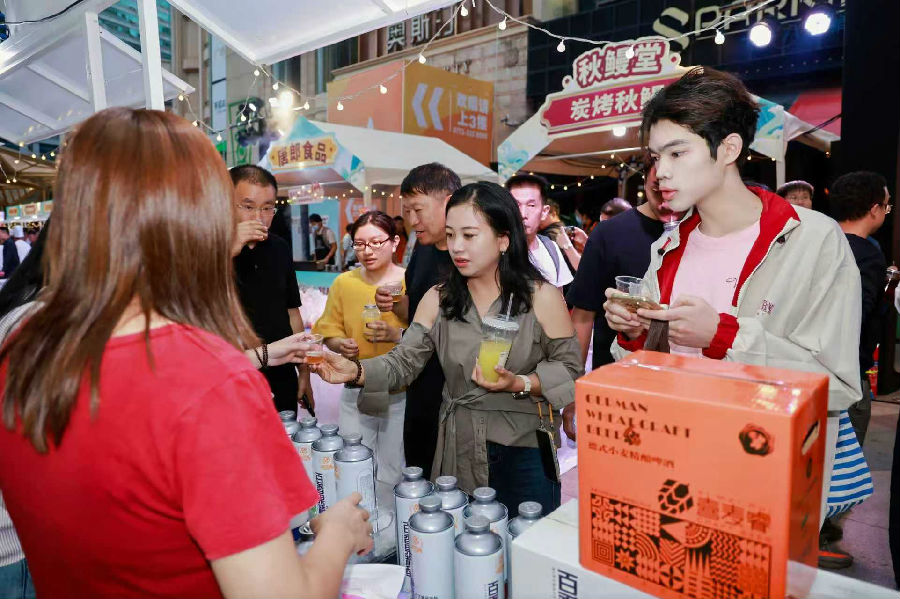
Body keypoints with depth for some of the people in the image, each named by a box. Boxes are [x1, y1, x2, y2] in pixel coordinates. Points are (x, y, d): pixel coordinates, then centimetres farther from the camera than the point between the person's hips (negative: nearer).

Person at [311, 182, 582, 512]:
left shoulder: (541, 296, -9)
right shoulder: (438, 298, 1)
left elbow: (570, 370, -5)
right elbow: (403, 362, -5)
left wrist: (520, 383, -20)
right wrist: (355, 371, -22)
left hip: (524, 451, -2)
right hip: (458, 451, 3)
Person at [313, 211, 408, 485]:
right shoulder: (344, 283, 2)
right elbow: (330, 331, 6)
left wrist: (397, 334, -27)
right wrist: (341, 345, -14)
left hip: (401, 395, -2)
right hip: (356, 393, 2)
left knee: (395, 475, 9)